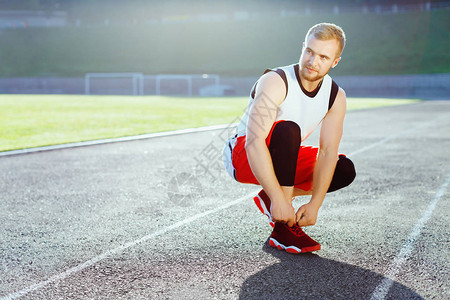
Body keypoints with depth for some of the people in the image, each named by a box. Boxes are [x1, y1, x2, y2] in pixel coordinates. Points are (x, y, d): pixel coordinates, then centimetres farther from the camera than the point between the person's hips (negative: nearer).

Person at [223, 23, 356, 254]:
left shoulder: (336, 96, -8)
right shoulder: (276, 82, -26)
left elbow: (328, 152, -13)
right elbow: (254, 142, -36)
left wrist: (315, 204, -24)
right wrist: (279, 200, -41)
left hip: (284, 160, 6)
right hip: (243, 157, -6)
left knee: (344, 170, -10)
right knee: (287, 129, -35)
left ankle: (269, 198, 5)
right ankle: (283, 229, -29)